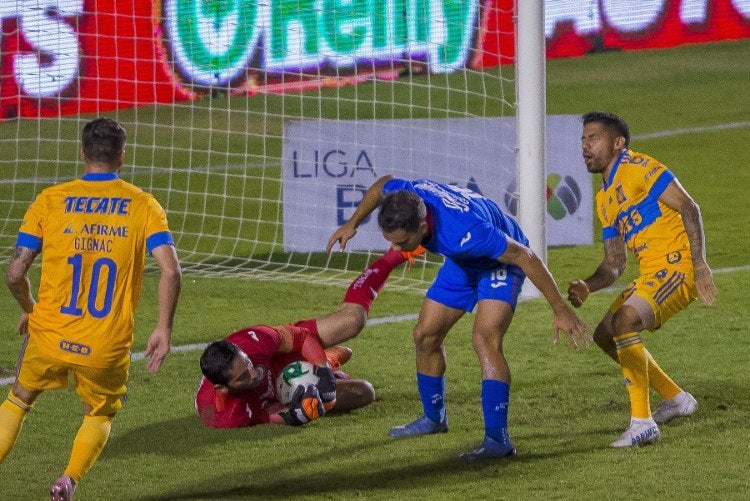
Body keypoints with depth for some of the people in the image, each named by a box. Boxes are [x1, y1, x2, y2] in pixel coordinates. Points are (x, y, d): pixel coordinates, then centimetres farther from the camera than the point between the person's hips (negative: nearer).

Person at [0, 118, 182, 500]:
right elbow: (171, 271, -12)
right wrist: (163, 329, -4)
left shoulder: (49, 200, -1)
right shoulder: (143, 206, -1)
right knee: (100, 415, 25)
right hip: (108, 347, -1)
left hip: (49, 335, 1)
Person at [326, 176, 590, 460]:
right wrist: (352, 223, 4)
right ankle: (434, 418, 32)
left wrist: (560, 310, -29)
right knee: (425, 335, 10)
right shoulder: (403, 195, -28)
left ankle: (498, 439, -29)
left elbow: (524, 256, -35)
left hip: (501, 262, -7)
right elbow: (383, 184, 0)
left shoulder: (463, 233, -46)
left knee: (485, 339, -27)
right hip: (462, 263, 7)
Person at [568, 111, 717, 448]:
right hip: (652, 273, 10)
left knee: (624, 320, -28)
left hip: (676, 264, -10)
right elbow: (614, 264, 18)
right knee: (605, 335, 16)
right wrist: (587, 287, -2)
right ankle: (677, 400, 27)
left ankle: (642, 423, -26)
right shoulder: (605, 199, 20)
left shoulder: (636, 167, -7)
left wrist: (699, 263, -23)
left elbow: (688, 207, -14)